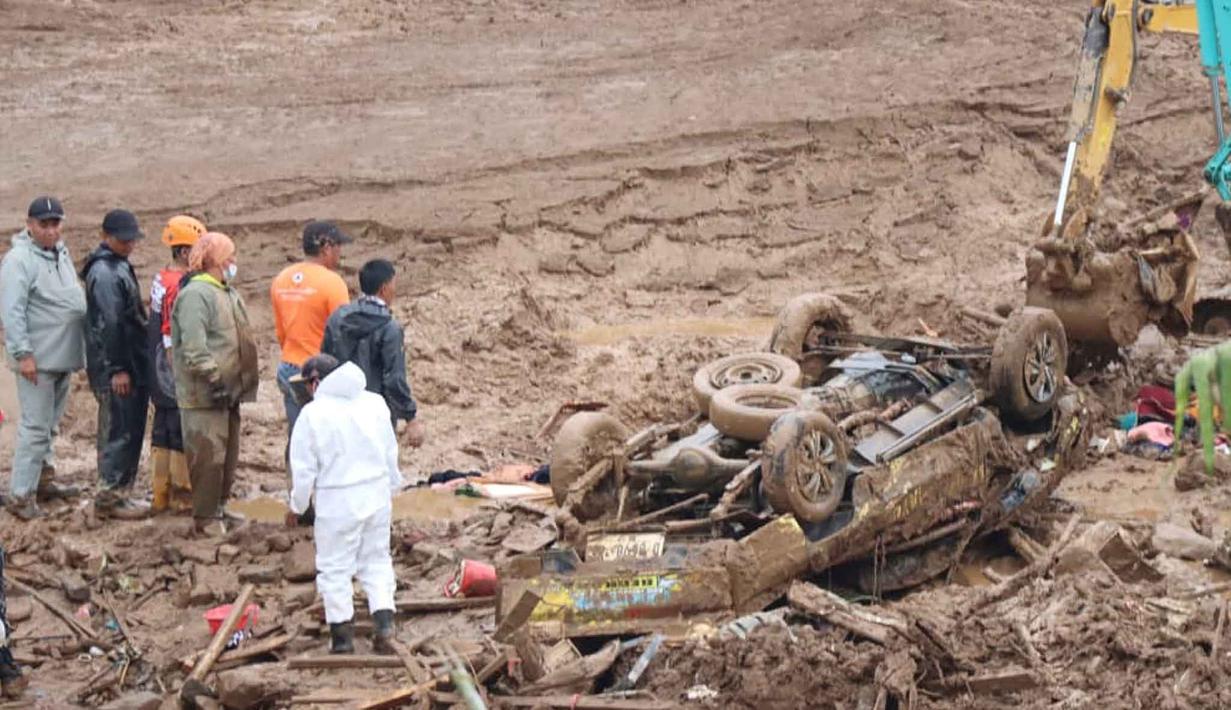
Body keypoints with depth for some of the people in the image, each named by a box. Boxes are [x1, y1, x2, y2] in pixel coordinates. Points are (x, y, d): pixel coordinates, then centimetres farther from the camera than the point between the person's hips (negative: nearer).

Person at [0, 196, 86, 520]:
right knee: (36, 426, -7)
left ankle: (43, 480, 28)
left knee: (50, 424, 17)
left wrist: (78, 347, 18)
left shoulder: (60, 253, 12)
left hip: (63, 356, 8)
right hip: (38, 359, -8)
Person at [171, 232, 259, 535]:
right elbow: (194, 346, -24)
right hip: (203, 395, -10)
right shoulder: (196, 295, -16)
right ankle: (203, 519, -3)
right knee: (208, 454, -8)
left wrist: (242, 381, 25)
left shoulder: (227, 293, 18)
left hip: (227, 391, 10)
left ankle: (219, 506, 29)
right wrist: (213, 378, -24)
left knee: (228, 452, 17)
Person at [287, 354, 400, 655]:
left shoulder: (312, 414, -12)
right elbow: (391, 453, 12)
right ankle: (385, 626, 7)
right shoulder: (375, 404, 3)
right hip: (377, 495, 5)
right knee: (377, 560, 16)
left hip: (337, 502, -5)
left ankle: (342, 636, 11)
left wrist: (297, 506, 7)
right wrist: (391, 488, 26)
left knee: (335, 568, 7)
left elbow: (304, 468, -7)